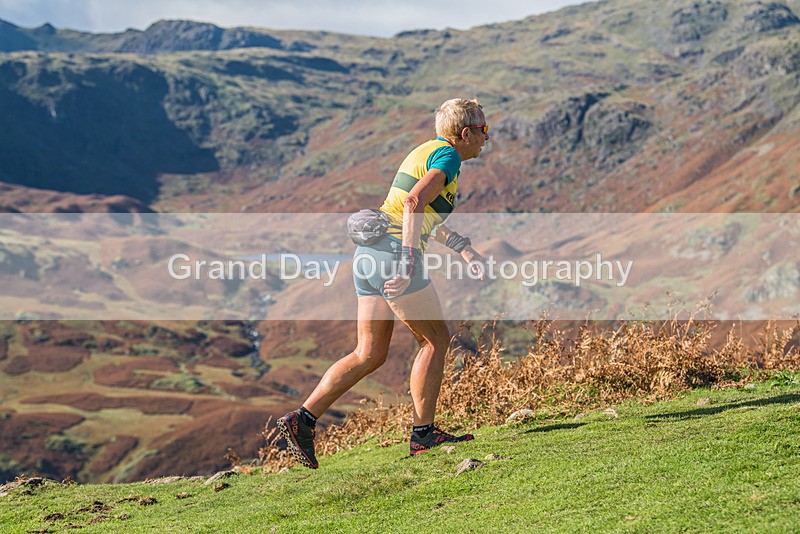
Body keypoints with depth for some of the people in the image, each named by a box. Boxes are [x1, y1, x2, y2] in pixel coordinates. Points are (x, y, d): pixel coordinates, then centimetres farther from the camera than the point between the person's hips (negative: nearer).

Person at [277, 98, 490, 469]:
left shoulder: (428, 152, 24)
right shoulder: (447, 156, -6)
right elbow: (414, 203, -23)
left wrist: (464, 249, 27)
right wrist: (408, 264, -27)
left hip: (369, 254, 9)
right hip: (393, 252, -9)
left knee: (370, 354, 9)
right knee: (435, 338, 3)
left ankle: (302, 418, 1)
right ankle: (423, 432, 7)